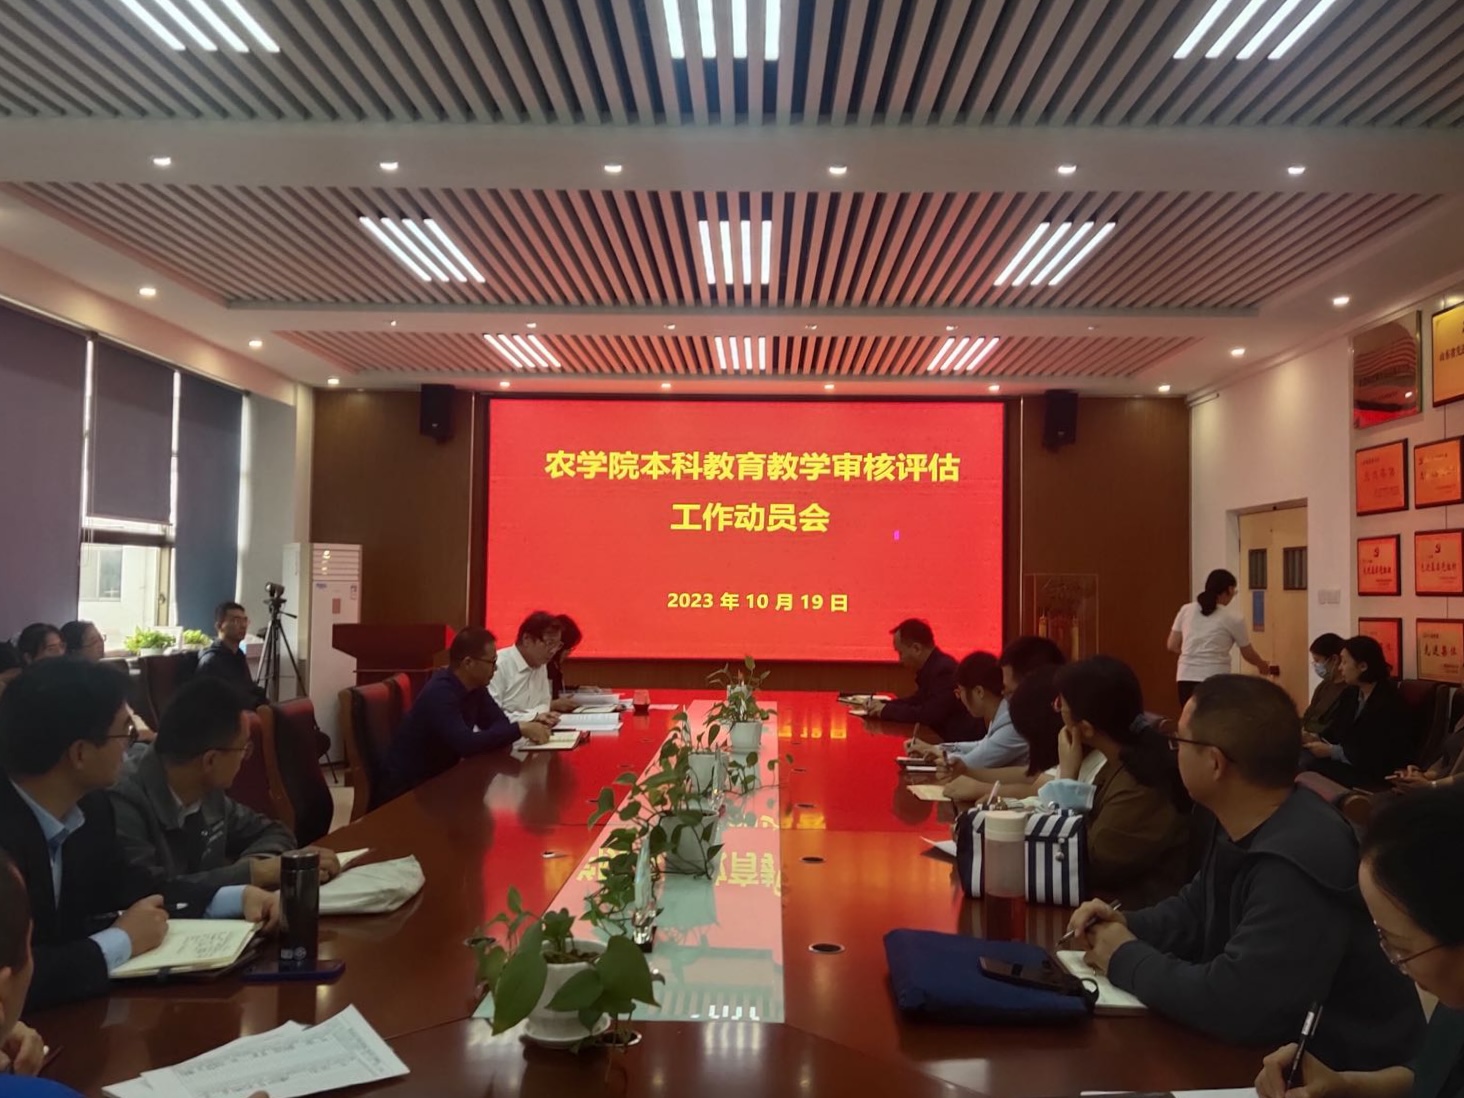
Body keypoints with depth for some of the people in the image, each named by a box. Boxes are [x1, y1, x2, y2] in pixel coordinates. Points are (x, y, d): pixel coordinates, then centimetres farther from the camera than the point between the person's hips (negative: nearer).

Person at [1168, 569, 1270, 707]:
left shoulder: (1186, 610, 8)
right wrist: (1262, 665, 34)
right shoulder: (1233, 618, 0)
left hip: (1186, 678, 4)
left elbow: (1172, 646, 10)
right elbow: (1248, 654, 13)